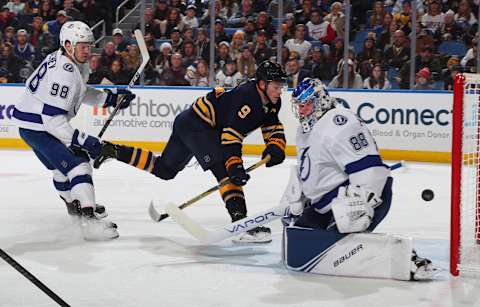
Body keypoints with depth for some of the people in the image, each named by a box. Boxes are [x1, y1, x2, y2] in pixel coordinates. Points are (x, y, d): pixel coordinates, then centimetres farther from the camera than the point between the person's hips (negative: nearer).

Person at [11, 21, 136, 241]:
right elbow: (52, 119, -30)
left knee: (62, 164, 28)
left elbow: (80, 92, 21)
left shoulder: (71, 62, 4)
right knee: (77, 165, -20)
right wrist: (83, 141, -29)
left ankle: (74, 204, 50)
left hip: (42, 122, 11)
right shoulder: (64, 73, -27)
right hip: (37, 128, -11)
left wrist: (110, 97, 10)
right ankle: (89, 220, -29)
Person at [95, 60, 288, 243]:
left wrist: (276, 147, -14)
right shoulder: (247, 97, -25)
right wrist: (235, 166, -35)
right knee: (226, 171, -23)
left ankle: (116, 152, 22)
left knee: (164, 169, 19)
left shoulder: (271, 102, 3)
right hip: (196, 125, -10)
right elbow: (231, 134, -30)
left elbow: (274, 127, 7)